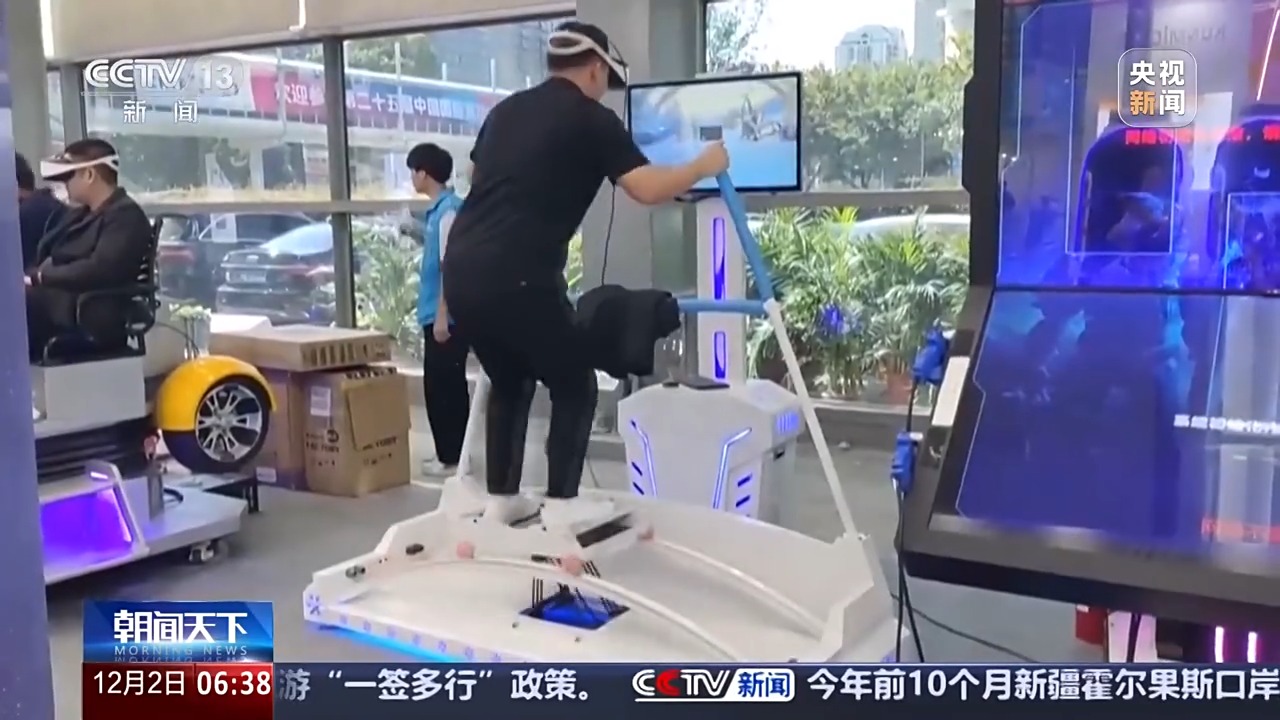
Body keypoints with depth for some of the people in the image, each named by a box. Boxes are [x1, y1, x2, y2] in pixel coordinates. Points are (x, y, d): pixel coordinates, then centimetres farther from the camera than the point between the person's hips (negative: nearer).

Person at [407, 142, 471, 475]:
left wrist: (441, 316, -19)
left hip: (446, 316, -10)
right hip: (440, 314, 10)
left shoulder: (449, 210, -16)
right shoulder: (439, 208, 13)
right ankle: (452, 454, 22)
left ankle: (451, 457, 5)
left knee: (442, 387, -3)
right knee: (448, 386, 14)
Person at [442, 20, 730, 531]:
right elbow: (649, 190, -8)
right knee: (574, 386, 10)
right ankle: (562, 505, 11)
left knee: (509, 383, 23)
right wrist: (704, 167, 9)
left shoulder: (506, 110, 21)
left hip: (460, 270, 7)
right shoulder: (592, 119, 1)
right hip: (518, 277, -7)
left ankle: (500, 499, 26)